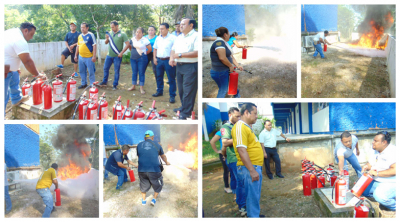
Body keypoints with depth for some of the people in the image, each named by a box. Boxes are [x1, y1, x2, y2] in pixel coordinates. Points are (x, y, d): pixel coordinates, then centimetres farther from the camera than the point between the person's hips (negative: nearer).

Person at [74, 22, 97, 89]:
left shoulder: (91, 35, -7)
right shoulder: (80, 36, 12)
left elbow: (94, 46, -10)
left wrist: (94, 56, -15)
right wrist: (76, 55, 17)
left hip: (89, 57, -7)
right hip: (81, 57, 7)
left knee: (91, 72, -2)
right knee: (82, 71, 13)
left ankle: (92, 85, 7)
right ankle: (83, 83, 27)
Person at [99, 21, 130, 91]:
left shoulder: (122, 34, -9)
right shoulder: (110, 33, 5)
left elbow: (127, 44, -13)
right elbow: (106, 43, 13)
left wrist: (121, 53, -18)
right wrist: (107, 39, -10)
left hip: (117, 56, -5)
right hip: (109, 55, 5)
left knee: (116, 71, 3)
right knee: (105, 68, 14)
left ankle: (115, 85, 14)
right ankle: (104, 82, 31)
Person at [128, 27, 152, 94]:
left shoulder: (145, 40, -9)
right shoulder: (132, 39, 6)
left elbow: (150, 49, -5)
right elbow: (130, 47, 23)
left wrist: (144, 54, 3)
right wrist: (133, 52, 14)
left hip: (141, 59, -5)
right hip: (133, 58, 5)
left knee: (141, 73, 0)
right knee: (134, 72, 12)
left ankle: (141, 88, 6)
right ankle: (133, 86, 22)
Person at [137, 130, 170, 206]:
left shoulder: (139, 145, 9)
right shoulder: (157, 145, 6)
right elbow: (163, 156, 23)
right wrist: (166, 162, 44)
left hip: (142, 170, 3)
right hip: (154, 170, -2)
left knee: (144, 185, 25)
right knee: (158, 185, 21)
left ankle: (143, 200, 37)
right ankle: (154, 199, 20)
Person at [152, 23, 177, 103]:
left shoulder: (172, 38, -6)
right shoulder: (158, 38, 14)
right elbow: (155, 48, 22)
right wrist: (154, 57, 10)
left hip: (168, 60, -6)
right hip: (159, 60, 6)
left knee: (171, 78, -3)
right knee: (159, 77, 14)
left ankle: (172, 95, 2)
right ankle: (159, 91, 29)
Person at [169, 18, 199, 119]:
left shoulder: (196, 36, -10)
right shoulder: (179, 37, 18)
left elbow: (197, 53, -21)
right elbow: (173, 49, 26)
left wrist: (180, 55, -17)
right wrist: (171, 58, 3)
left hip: (190, 66, -8)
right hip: (179, 65, 8)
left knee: (188, 90, -6)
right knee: (181, 88, 14)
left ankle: (186, 112, -1)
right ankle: (184, 107, 28)